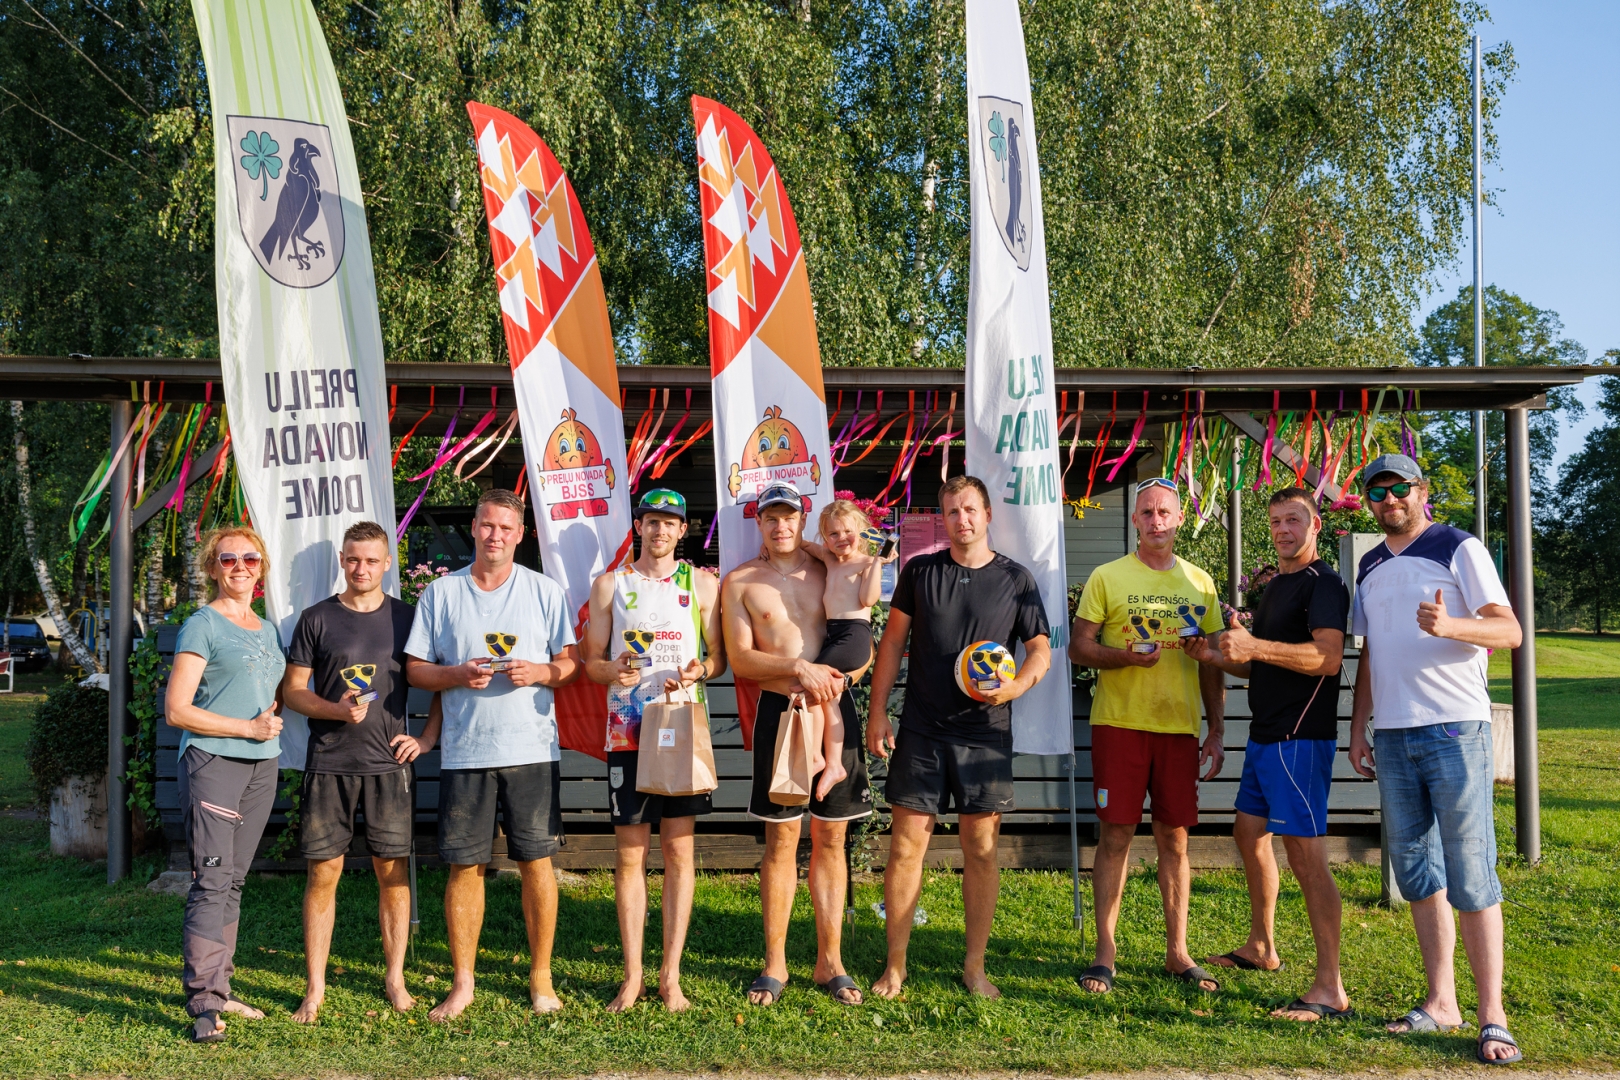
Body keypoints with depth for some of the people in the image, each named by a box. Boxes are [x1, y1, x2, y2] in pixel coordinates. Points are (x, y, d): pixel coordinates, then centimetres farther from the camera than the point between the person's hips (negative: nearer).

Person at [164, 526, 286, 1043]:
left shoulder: (268, 630, 17)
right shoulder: (202, 626, -3)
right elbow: (176, 710, -9)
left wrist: (276, 718, 4)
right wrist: (249, 727, -13)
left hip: (262, 766, 7)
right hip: (213, 762, -7)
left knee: (233, 881, 10)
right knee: (212, 881, -12)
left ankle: (220, 987, 17)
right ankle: (204, 1004, -11)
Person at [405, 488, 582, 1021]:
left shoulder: (546, 591, 7)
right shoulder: (440, 593, 8)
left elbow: (572, 662, 7)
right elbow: (415, 668, 8)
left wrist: (540, 672, -13)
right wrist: (457, 675, -11)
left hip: (532, 749, 0)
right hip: (464, 752, 1)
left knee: (537, 861, 2)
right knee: (464, 865, 3)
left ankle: (541, 977, 15)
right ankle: (462, 983, 16)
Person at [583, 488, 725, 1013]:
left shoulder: (702, 584, 8)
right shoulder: (609, 585, 9)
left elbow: (719, 656, 10)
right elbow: (591, 660, 8)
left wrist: (698, 670, -12)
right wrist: (612, 670, -14)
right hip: (627, 732, 0)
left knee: (679, 851, 2)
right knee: (629, 854, 2)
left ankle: (671, 974, 10)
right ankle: (632, 975, 12)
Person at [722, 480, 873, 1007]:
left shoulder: (830, 572, 11)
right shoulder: (740, 582, 5)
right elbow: (739, 658, -4)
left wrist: (832, 676, -9)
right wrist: (799, 669, -17)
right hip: (779, 711, -2)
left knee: (830, 836, 5)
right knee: (781, 838, 1)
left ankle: (830, 961, 14)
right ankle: (775, 964, 11)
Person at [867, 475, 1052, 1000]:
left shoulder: (1016, 579, 4)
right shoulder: (919, 572, 6)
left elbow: (1041, 649, 7)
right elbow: (893, 641, 9)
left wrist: (1016, 685, -13)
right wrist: (877, 712, 3)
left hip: (985, 731, 0)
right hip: (920, 729, 0)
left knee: (981, 850, 4)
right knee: (906, 845, 0)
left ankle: (975, 966, 16)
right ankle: (894, 966, 10)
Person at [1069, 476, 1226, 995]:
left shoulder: (1200, 583, 11)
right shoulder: (1107, 577, 3)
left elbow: (1211, 664, 13)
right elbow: (1077, 647, 0)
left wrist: (1217, 732, 8)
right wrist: (1126, 656, -17)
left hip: (1180, 728, 3)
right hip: (1119, 723, -2)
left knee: (1174, 839, 7)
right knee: (1115, 836, -1)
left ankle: (1177, 951, 17)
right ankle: (1105, 952, 8)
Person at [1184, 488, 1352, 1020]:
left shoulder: (1324, 584, -11)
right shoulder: (1274, 586, 19)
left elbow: (1327, 657, -25)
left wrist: (1255, 646, -33)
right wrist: (1217, 656, 7)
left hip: (1301, 738, -10)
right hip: (1265, 734, 10)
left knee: (1305, 853, -11)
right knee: (1250, 833, 20)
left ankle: (1330, 988, -8)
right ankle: (1261, 947, 36)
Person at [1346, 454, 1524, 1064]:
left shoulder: (1459, 549, -2)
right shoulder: (1371, 566, 16)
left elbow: (1509, 631, -8)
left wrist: (1448, 625, -26)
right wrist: (1358, 728, 15)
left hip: (1453, 728, -6)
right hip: (1392, 736, 6)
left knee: (1470, 877, -6)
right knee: (1416, 873, 9)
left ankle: (1492, 1018, 1)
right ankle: (1441, 1002, 19)